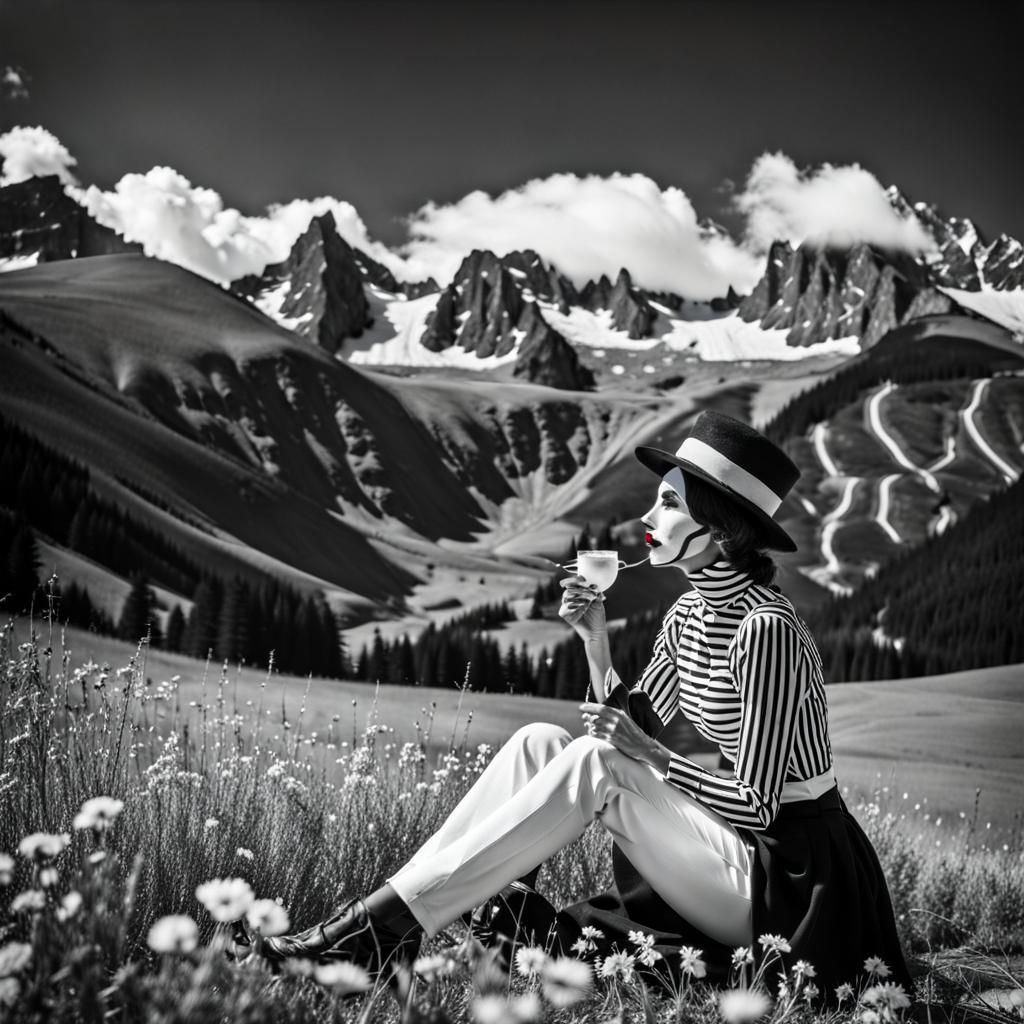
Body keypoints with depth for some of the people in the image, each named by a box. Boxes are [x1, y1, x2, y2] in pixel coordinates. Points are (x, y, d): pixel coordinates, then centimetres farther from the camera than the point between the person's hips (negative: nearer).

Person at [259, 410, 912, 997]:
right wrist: (596, 642, -3)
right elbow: (632, 727, 8)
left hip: (783, 879, -8)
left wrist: (650, 754, -14)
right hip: (732, 849, 8)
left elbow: (755, 803, -20)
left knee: (596, 763, -24)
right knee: (540, 743, -4)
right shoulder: (691, 612, 7)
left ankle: (388, 925, -23)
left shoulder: (767, 630, -20)